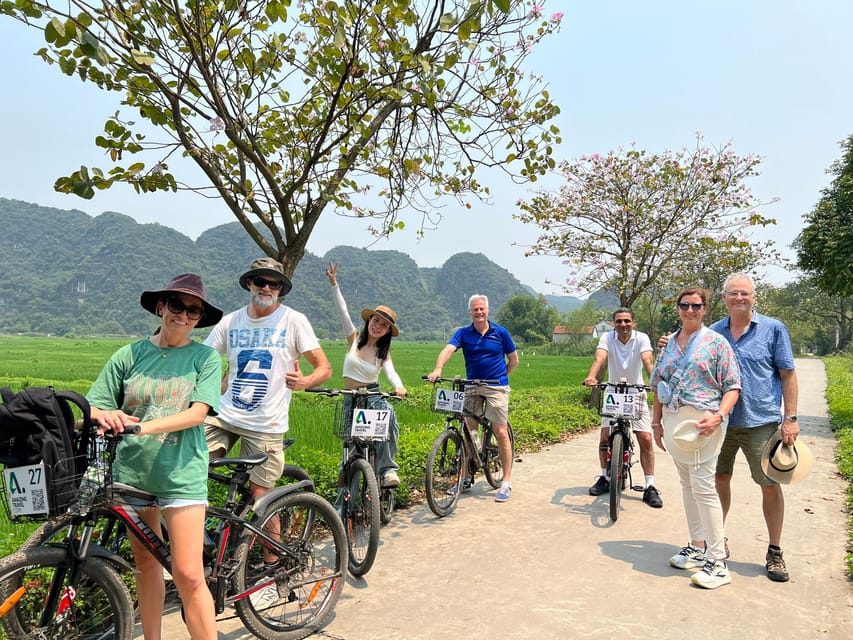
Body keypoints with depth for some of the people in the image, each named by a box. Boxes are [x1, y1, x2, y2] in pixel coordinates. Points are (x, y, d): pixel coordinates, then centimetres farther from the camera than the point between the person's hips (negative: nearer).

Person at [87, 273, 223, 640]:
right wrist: (105, 415, -21)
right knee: (146, 564, 16)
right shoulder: (129, 355, 4)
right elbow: (94, 406, 3)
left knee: (188, 575, -7)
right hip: (133, 472, 3)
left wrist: (143, 426, -24)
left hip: (181, 474, -3)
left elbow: (197, 413, -11)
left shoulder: (205, 357, -2)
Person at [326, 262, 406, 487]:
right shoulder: (354, 338, 1)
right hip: (351, 398, 1)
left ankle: (388, 469, -30)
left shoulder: (383, 353, 1)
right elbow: (343, 310, -9)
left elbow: (391, 373, -16)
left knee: (389, 415, -34)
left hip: (374, 395, -1)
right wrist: (333, 284, -18)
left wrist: (399, 386, -38)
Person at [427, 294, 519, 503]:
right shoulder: (463, 333, 1)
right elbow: (448, 350, -18)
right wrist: (438, 369, -35)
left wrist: (499, 377, 6)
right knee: (468, 432, 5)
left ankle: (507, 481, 4)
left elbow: (514, 359, 10)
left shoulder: (500, 332, 0)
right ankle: (466, 476, 20)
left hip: (497, 388, -2)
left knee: (501, 433, -5)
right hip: (471, 387, 2)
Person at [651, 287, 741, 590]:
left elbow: (732, 386, -7)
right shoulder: (668, 344, 13)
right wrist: (656, 421, 12)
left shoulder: (716, 342, -3)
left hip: (702, 423, -6)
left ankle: (717, 562, 0)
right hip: (673, 422, 6)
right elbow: (658, 386, 17)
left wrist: (718, 416, -21)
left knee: (703, 487, -8)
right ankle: (698, 546, 26)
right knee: (687, 485, 13)